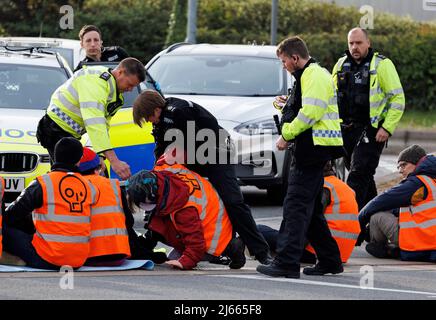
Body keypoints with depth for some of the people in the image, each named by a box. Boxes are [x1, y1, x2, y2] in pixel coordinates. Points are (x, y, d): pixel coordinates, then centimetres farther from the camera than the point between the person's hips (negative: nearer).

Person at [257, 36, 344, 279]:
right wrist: (289, 105, 12)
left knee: (296, 205, -14)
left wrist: (287, 136, -13)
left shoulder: (313, 75, -10)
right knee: (311, 208, 15)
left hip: (314, 148, -11)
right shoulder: (317, 73, 23)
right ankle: (329, 260, 20)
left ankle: (287, 263, -20)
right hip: (315, 149, 11)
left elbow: (311, 113, -20)